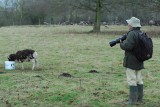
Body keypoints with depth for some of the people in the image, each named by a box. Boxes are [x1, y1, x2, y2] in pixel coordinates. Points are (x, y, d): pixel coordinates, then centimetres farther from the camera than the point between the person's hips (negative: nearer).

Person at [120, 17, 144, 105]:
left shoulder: (132, 34, -18)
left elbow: (128, 46, -27)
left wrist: (121, 44, -6)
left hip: (131, 61, -9)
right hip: (139, 61, 9)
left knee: (132, 80, -4)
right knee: (139, 80, 14)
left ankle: (133, 100, -3)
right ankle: (139, 98, 19)